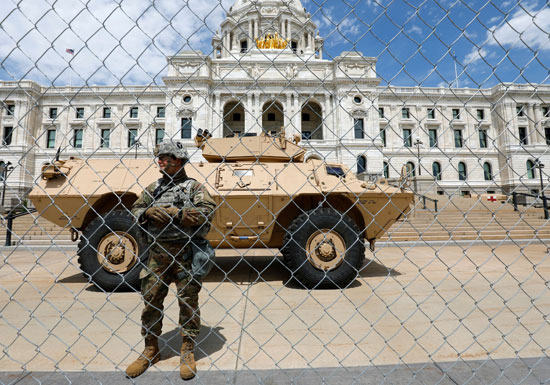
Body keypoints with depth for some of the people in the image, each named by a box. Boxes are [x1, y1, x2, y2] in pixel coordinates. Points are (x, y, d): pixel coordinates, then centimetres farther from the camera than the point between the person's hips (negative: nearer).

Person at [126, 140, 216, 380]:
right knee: (150, 301, 12)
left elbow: (207, 211, -13)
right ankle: (150, 351, 33)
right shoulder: (153, 188, 15)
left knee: (188, 302, 5)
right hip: (157, 253, 5)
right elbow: (136, 210, 15)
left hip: (185, 252, -4)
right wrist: (148, 212, -8)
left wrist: (172, 213, -16)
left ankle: (187, 353, 23)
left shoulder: (193, 186, -1)